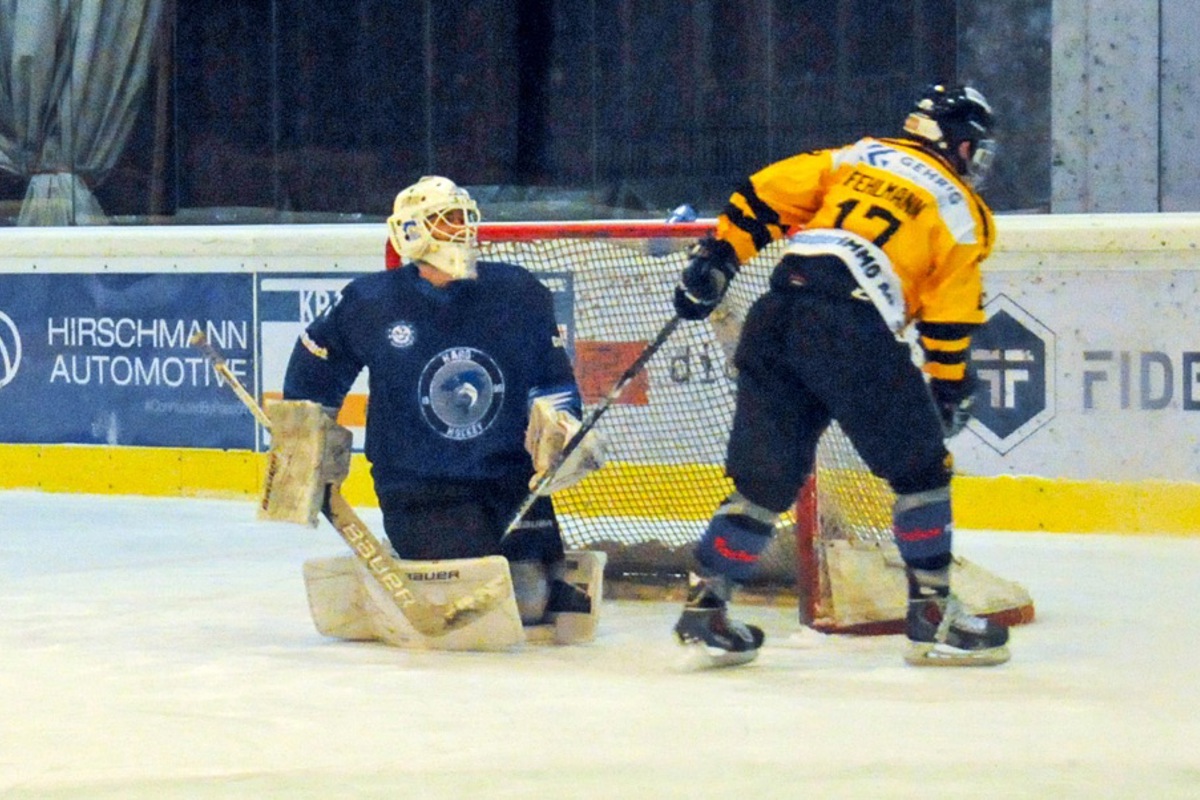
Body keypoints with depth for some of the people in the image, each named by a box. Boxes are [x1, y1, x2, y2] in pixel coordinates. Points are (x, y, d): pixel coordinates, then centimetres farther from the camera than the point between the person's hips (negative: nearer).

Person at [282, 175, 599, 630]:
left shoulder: (518, 294, 2)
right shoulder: (370, 303, -4)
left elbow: (552, 379, 15)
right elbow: (313, 373, 12)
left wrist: (559, 427, -3)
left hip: (510, 477, 3)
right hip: (416, 489, -3)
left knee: (531, 599, -12)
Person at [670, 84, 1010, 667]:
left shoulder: (855, 156, 25)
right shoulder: (960, 209, 13)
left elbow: (765, 195, 16)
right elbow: (949, 322, 9)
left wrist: (715, 259, 19)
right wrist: (951, 394, 18)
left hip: (775, 313, 5)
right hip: (851, 328, -5)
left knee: (767, 475, 13)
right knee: (919, 466, 8)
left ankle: (705, 601, 10)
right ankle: (931, 614, 8)